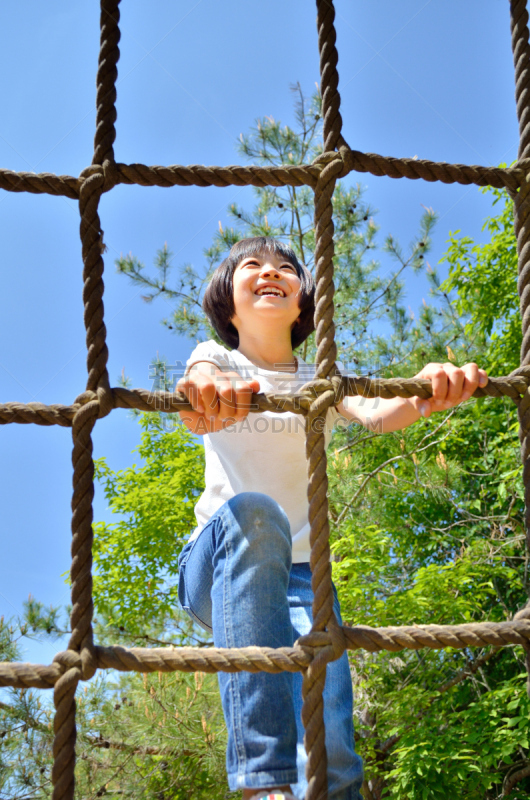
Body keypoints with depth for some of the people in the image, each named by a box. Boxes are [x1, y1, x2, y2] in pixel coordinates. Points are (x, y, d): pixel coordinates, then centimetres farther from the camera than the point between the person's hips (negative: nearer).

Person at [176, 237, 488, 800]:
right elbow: (198, 378, -18)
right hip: (219, 567, -1)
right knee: (252, 513, -39)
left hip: (297, 572, 2)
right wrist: (200, 394, -46)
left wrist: (426, 394, -37)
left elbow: (376, 414, -12)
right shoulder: (216, 361, 9)